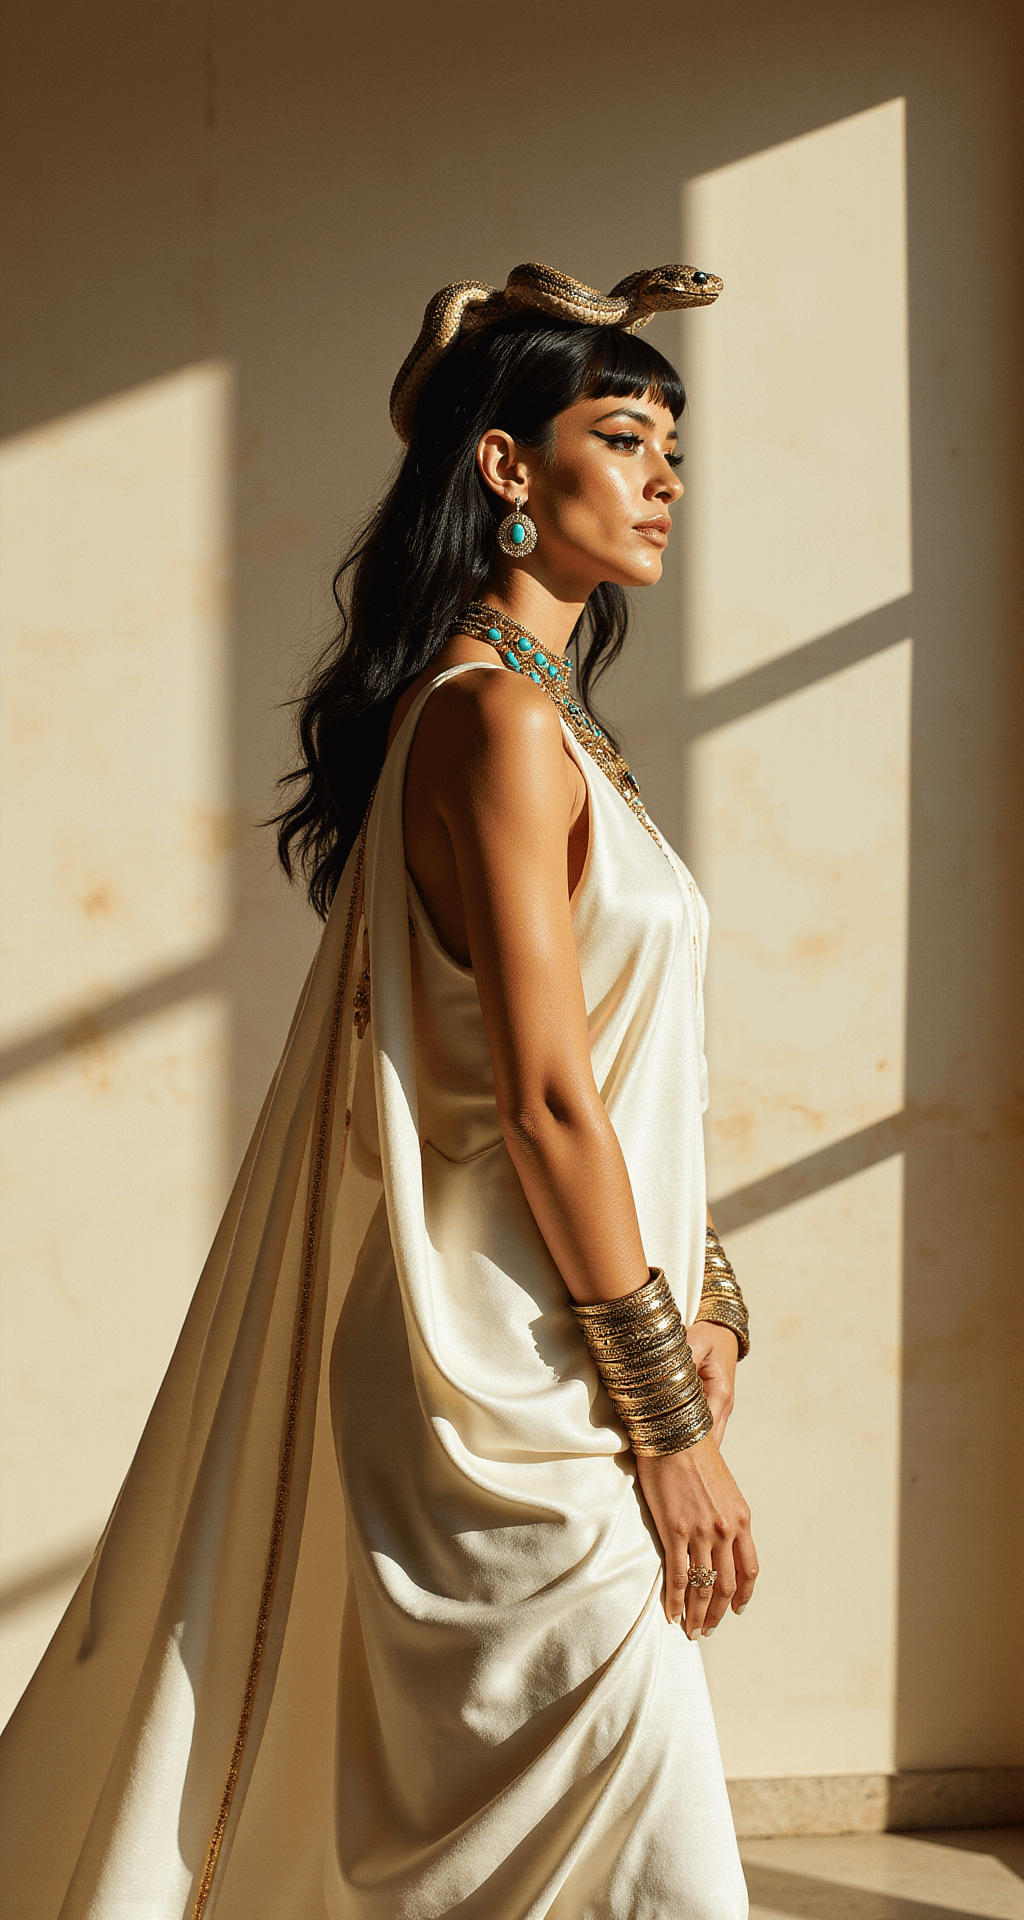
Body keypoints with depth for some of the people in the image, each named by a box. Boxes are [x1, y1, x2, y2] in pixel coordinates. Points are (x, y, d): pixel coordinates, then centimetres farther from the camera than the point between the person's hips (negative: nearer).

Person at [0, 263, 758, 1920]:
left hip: (562, 1349, 10)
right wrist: (668, 1417, -17)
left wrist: (701, 1294, 7)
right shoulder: (498, 723, -16)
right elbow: (542, 1097, -20)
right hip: (517, 1380, -10)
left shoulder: (554, 724, 16)